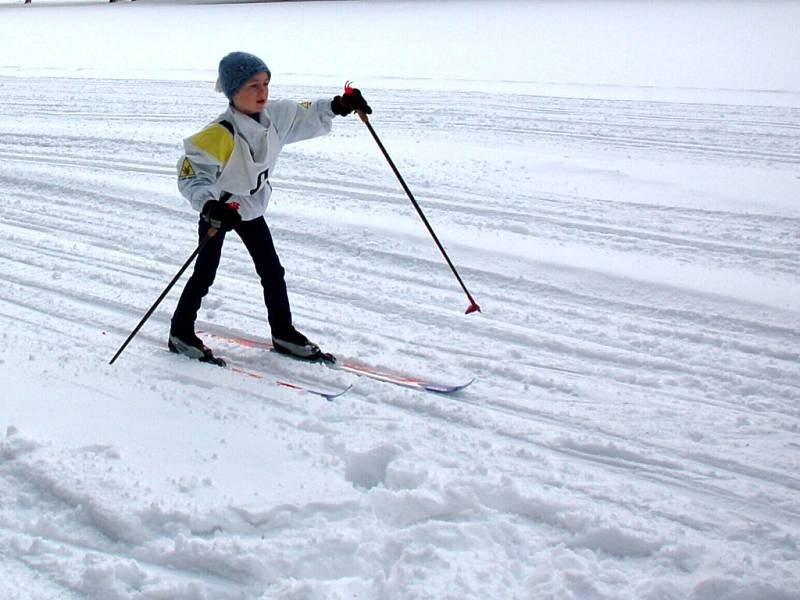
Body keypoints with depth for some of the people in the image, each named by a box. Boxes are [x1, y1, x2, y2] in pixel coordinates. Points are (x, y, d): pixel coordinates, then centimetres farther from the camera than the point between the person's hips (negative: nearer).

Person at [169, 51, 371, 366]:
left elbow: (306, 117, 5)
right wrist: (209, 204, -49)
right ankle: (180, 333, 21)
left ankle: (283, 332, 25)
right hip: (217, 211, -6)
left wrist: (338, 105, -10)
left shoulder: (275, 115, -13)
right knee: (205, 274, 4)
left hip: (251, 209, 6)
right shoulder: (219, 135, -34)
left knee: (272, 271, 11)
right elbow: (191, 173, -33)